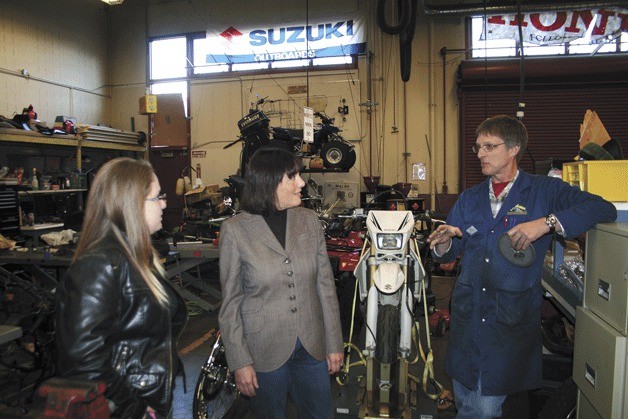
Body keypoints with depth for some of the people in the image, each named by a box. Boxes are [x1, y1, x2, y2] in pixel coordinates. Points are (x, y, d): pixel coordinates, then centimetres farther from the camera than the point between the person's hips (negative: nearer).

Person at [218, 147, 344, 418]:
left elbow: (325, 285, 2)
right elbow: (230, 302, -6)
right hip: (265, 353, -3)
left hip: (312, 347, 3)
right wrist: (239, 362, -7)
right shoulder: (235, 230, -10)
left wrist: (334, 344, 3)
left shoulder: (308, 220, -1)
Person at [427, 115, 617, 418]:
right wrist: (444, 243, -13)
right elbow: (447, 254, 11)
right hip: (467, 312, 4)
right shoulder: (469, 199, 12)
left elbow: (604, 208, -11)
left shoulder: (544, 191, 1)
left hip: (512, 319, -4)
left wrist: (547, 223, -23)